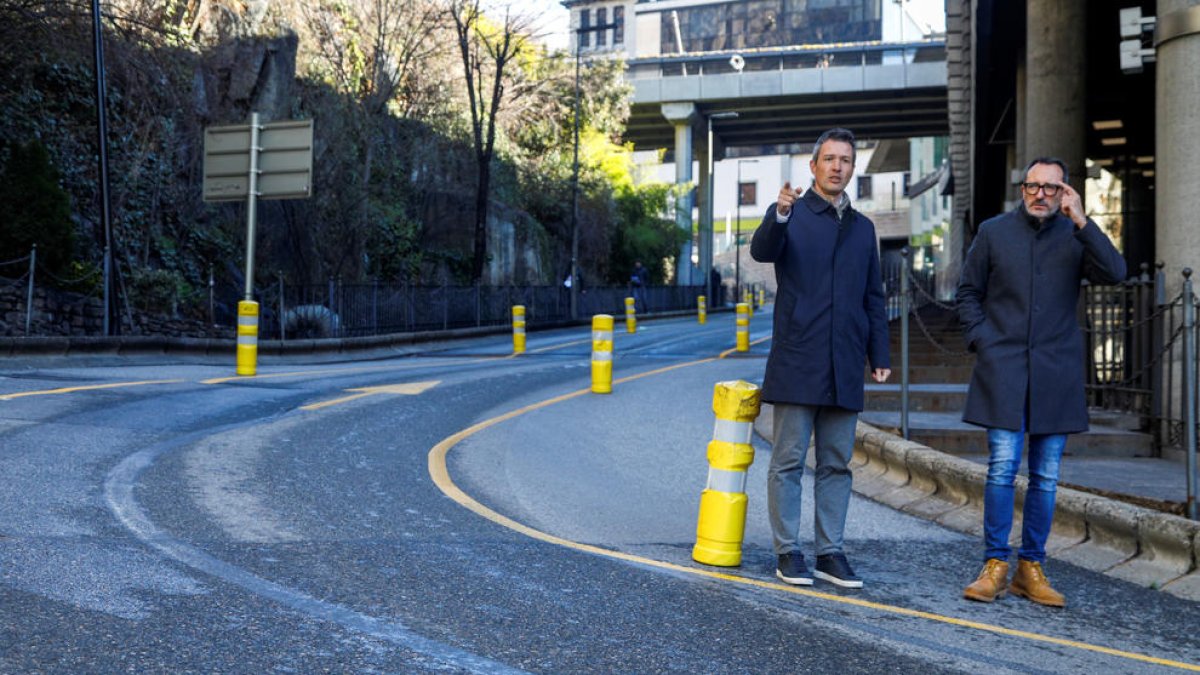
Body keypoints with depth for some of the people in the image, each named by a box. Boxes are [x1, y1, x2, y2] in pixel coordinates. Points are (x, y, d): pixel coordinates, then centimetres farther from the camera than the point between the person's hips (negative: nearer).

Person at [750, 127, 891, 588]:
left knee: (837, 463, 9)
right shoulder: (790, 214, 2)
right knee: (788, 460, 0)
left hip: (844, 368, 5)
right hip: (796, 362, -4)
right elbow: (762, 251, -19)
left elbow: (873, 297, 18)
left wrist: (879, 355, 11)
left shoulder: (862, 227, 16)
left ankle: (831, 552, 16)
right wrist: (781, 216, -39)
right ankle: (788, 553, 9)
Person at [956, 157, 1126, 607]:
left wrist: (1082, 222, -16)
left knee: (1046, 475, 4)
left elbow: (1115, 273, -11)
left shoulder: (1075, 236, 6)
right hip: (1004, 367, -1)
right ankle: (995, 565, 1)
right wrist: (982, 342, 0)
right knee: (1003, 465, -8)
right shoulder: (993, 232, 7)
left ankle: (1031, 568, 14)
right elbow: (967, 293, 12)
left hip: (1056, 371, 1)